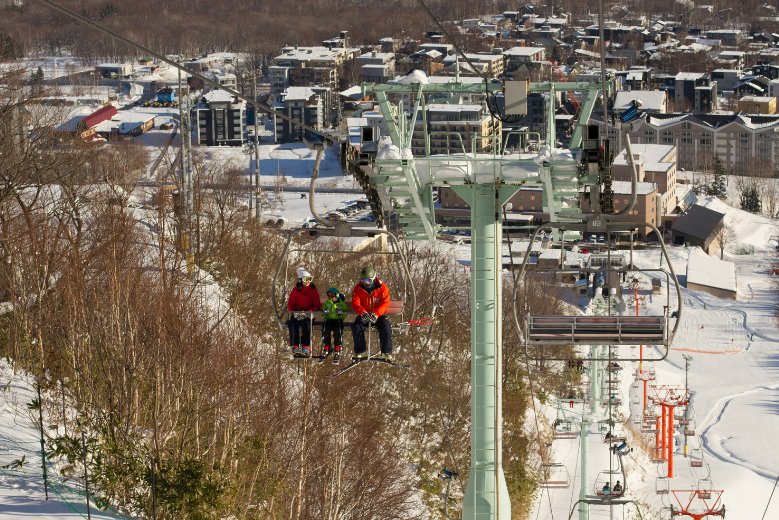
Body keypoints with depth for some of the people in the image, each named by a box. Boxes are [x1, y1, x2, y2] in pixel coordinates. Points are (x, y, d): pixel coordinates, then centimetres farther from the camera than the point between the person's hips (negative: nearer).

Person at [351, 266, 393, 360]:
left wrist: (376, 314, -34)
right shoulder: (358, 289, -2)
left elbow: (385, 303, -17)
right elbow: (355, 303, -11)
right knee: (356, 327, -25)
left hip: (379, 315, -2)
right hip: (364, 316, 2)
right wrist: (363, 312, -32)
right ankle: (360, 352, -13)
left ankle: (386, 352, -21)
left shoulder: (382, 288, -8)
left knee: (386, 327, -29)